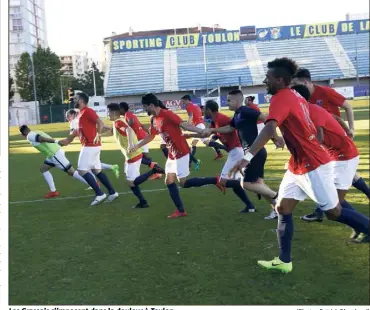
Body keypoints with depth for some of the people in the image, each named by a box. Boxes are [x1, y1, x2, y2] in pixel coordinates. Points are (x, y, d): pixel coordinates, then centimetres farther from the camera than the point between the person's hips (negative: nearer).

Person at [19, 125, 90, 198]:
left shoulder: (30, 136, -6)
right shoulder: (37, 132, 23)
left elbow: (42, 139, -21)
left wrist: (56, 141, -33)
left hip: (55, 154, -10)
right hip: (54, 153, 10)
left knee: (71, 172, -5)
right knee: (43, 168, 19)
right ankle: (53, 191, 18)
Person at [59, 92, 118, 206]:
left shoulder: (87, 111, -12)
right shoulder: (81, 113, 19)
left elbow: (100, 123, -25)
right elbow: (78, 130, 27)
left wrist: (98, 135, -28)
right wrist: (68, 139, 27)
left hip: (90, 146, -10)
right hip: (91, 146, 10)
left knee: (82, 170, -8)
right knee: (96, 170, 12)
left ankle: (99, 194, -5)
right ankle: (112, 192, 16)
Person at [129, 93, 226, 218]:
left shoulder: (167, 114, -19)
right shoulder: (153, 120, 9)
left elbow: (183, 124, -28)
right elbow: (150, 136, 24)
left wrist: (201, 131, -37)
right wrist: (137, 146, 26)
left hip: (181, 152, -9)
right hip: (172, 154, 9)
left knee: (183, 183, -6)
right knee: (169, 181, 7)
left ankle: (215, 180, 4)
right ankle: (181, 210, 15)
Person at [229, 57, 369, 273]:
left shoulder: (280, 98, -19)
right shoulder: (296, 96, 8)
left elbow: (270, 130, -36)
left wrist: (248, 156, -44)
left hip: (313, 165, -9)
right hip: (299, 165, 9)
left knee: (334, 213, 3)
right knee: (283, 209, 7)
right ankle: (284, 261, 13)